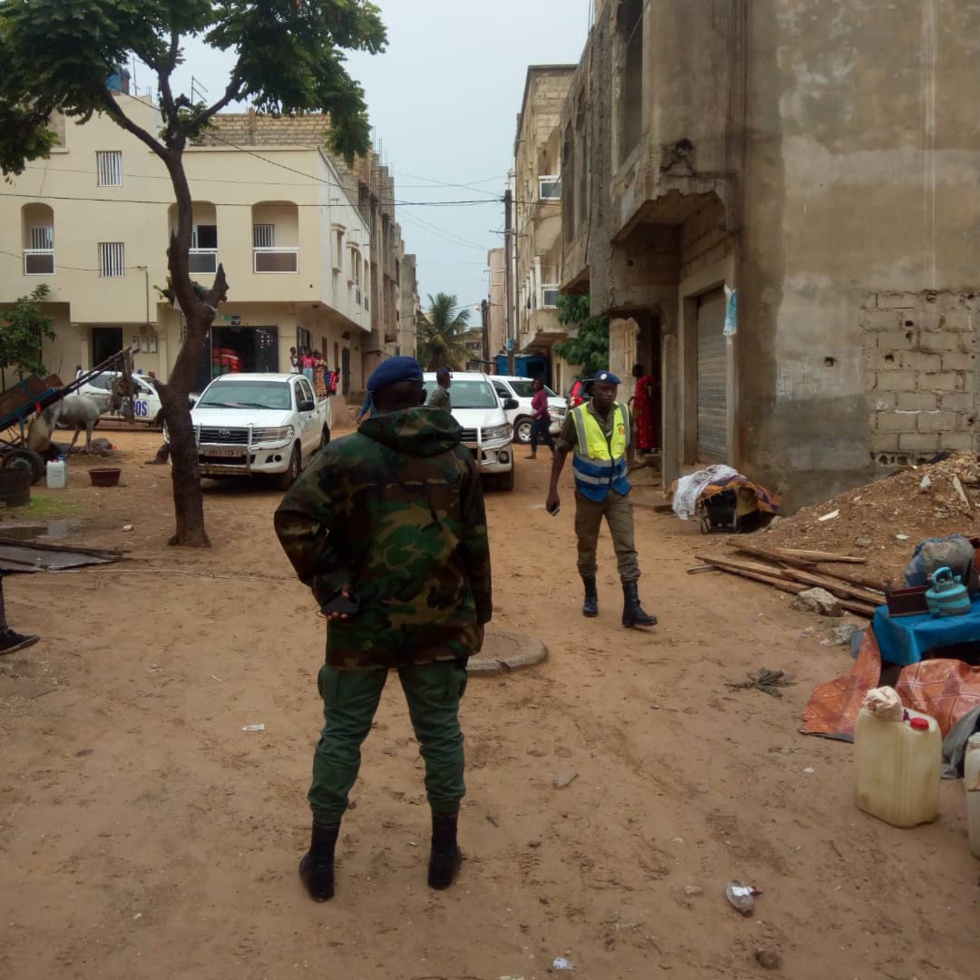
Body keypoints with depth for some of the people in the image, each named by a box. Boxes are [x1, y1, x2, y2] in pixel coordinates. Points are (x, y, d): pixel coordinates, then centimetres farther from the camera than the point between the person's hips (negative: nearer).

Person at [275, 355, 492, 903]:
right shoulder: (458, 458, 1)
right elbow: (476, 546, 3)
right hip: (439, 627, 2)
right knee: (441, 733, 14)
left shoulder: (347, 454, -7)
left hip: (362, 625, -1)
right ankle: (445, 852, 26)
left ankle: (321, 860, 21)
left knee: (343, 734, 11)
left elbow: (294, 518, -19)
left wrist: (329, 583, -11)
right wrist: (479, 614, 12)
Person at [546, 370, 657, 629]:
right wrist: (553, 490, -7)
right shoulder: (577, 416, -15)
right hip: (588, 493, -2)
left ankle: (632, 607, -6)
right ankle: (590, 595, 33)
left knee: (626, 548, -5)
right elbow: (561, 452, -6)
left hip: (618, 492, 2)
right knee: (587, 547, 12)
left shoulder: (624, 413, -5)